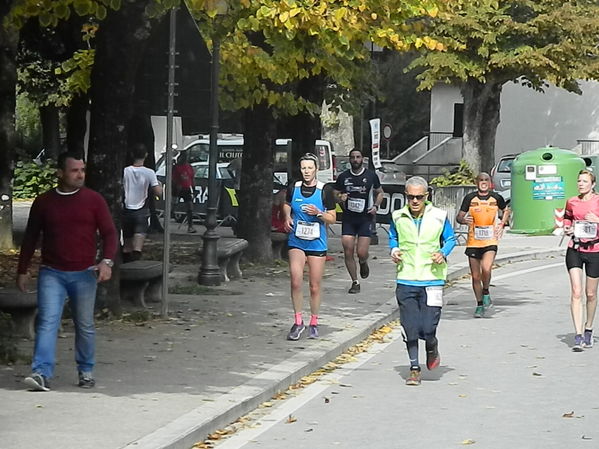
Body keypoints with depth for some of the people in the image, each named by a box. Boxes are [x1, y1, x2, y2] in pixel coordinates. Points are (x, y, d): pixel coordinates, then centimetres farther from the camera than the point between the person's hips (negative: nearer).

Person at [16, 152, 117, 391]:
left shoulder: (93, 200, 1)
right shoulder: (43, 202, 4)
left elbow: (109, 232, -1)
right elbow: (30, 238, 11)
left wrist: (106, 261, -17)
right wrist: (22, 271, 11)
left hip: (84, 273, 0)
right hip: (51, 273, 0)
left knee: (85, 325, 8)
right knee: (47, 322, -11)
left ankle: (86, 372, 23)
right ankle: (42, 374, -18)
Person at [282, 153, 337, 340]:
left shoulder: (325, 190, -5)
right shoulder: (293, 188, 1)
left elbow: (332, 218, 0)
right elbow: (286, 205, 22)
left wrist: (318, 213, -18)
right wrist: (287, 217, 2)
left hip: (317, 243, -1)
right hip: (296, 242, 1)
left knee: (315, 287, 6)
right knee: (296, 281, -13)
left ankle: (313, 323, 23)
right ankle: (298, 323, -1)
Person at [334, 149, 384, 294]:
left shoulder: (371, 176, 3)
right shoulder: (343, 177, 4)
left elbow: (379, 192, 16)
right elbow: (334, 194, 12)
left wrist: (376, 206, -2)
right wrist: (340, 198, -12)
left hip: (365, 218, -1)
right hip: (348, 218, 1)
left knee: (361, 253, -8)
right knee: (348, 252, -4)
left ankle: (363, 263, 30)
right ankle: (355, 282, 11)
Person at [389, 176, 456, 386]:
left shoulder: (439, 217, 0)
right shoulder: (398, 217, 5)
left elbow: (450, 239, 12)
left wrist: (443, 254, -7)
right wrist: (394, 250, 2)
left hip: (432, 280, -2)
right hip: (406, 280, 2)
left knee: (427, 328, -9)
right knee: (409, 327, 1)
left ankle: (432, 347, 27)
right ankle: (414, 368, 14)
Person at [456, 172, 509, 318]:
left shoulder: (496, 198, 3)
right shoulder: (470, 198, 1)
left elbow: (506, 210, 23)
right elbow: (459, 217, 6)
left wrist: (502, 224, 8)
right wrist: (464, 220, -17)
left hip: (490, 242, -1)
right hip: (473, 242, 1)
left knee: (486, 269, -24)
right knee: (475, 276, 6)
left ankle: (486, 293, 3)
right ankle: (480, 305, 22)